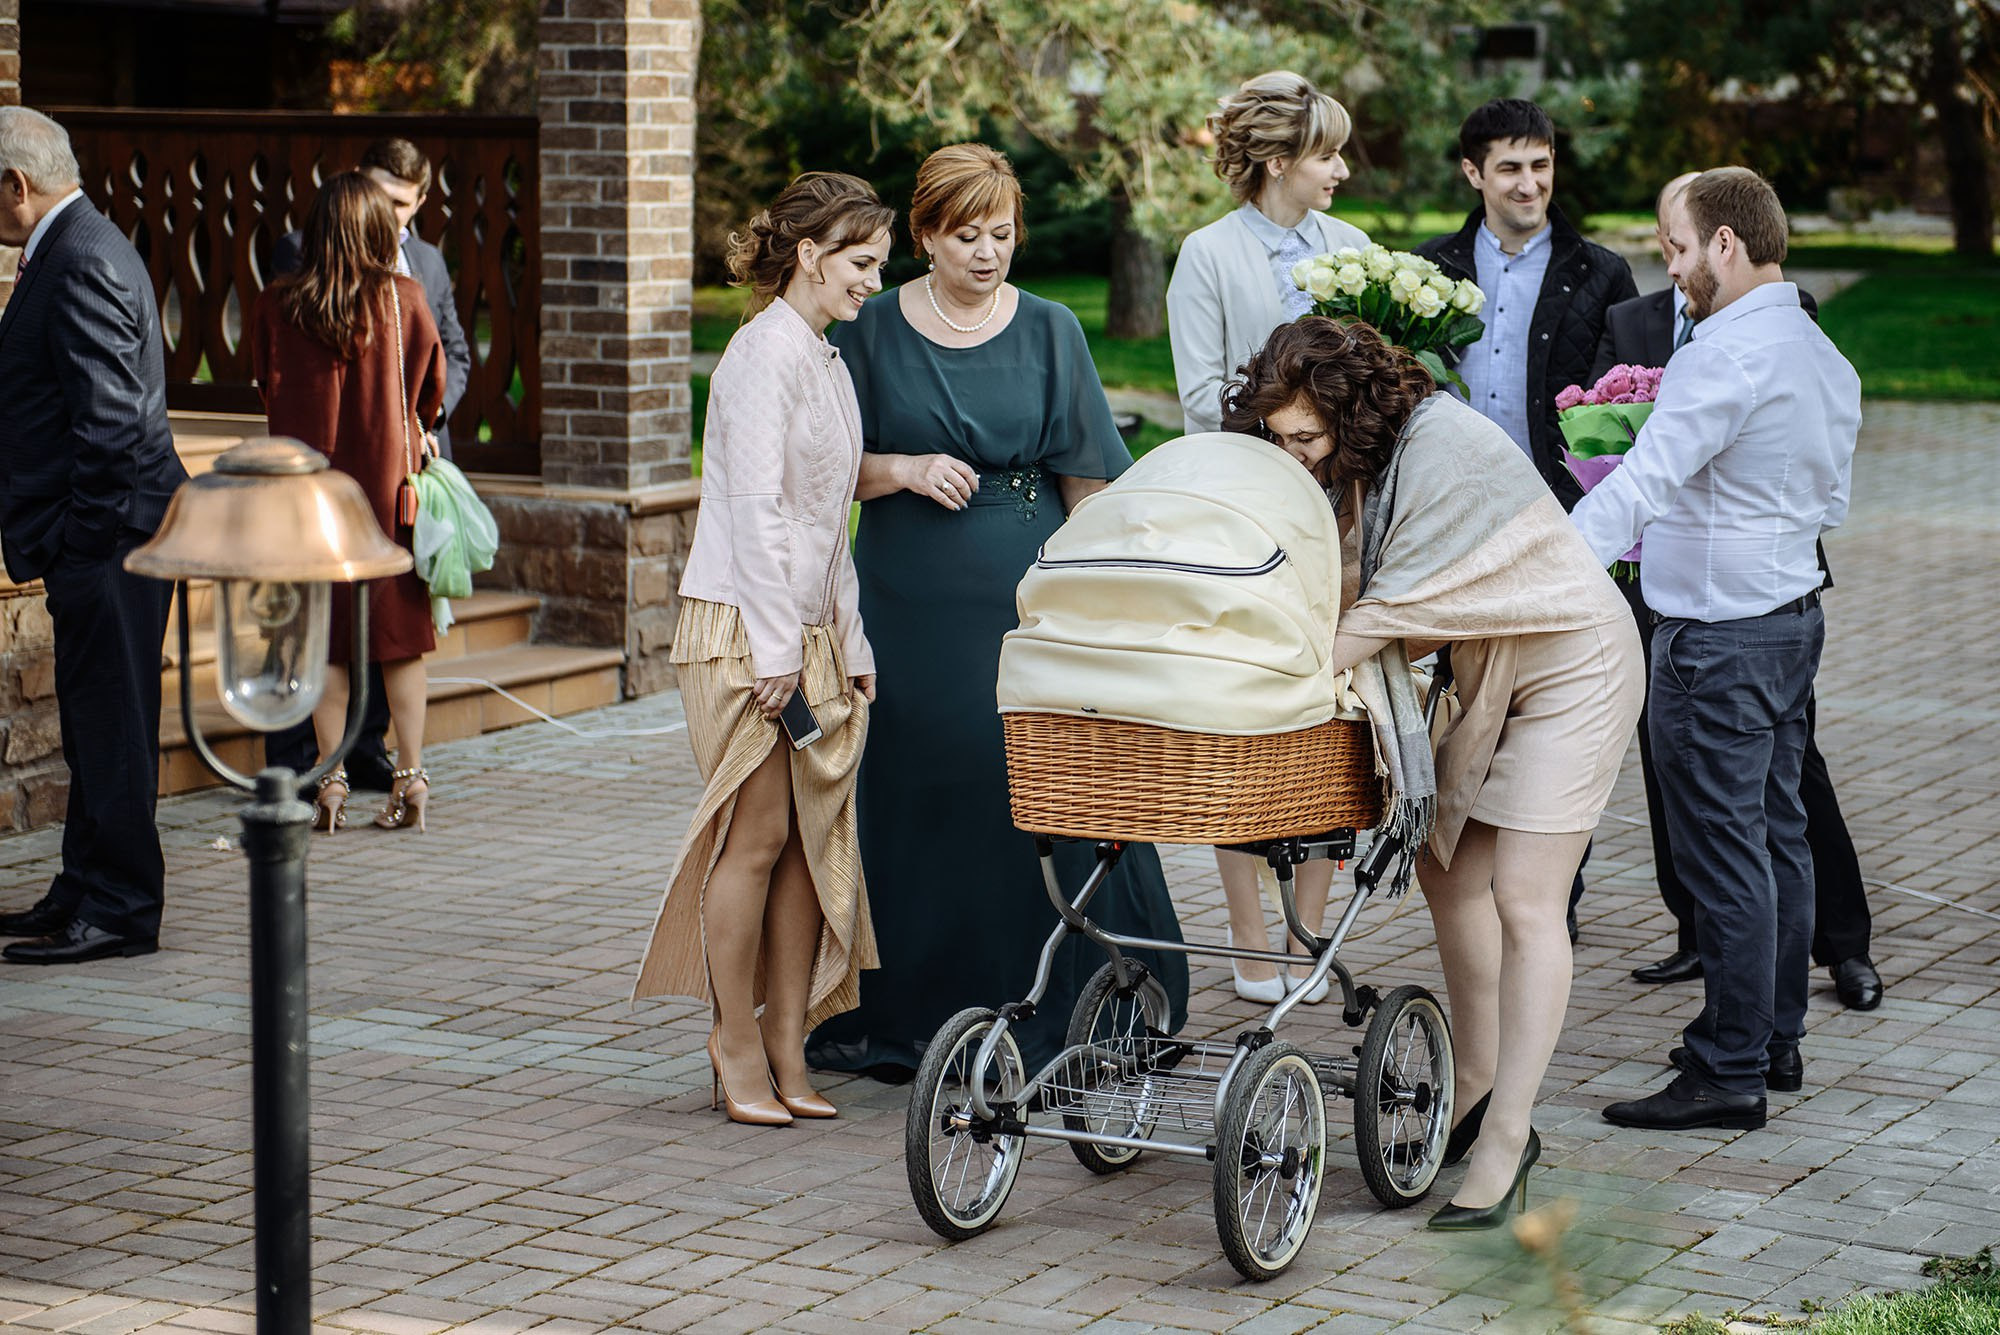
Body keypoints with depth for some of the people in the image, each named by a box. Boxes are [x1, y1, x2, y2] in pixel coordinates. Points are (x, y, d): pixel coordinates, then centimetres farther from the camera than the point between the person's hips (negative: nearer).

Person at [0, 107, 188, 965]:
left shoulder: (82, 264, -17)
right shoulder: (75, 249, 17)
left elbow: (108, 420, -22)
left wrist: (77, 543, -18)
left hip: (108, 537, -11)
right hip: (98, 538, 11)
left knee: (111, 725, -4)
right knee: (93, 724, 16)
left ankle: (121, 911, 1)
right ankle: (84, 894, 24)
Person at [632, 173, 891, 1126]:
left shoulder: (827, 360, 17)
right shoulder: (765, 352, -11)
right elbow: (755, 509, -16)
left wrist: (849, 643, 15)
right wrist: (777, 649, -17)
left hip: (809, 630, 9)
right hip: (742, 625, -8)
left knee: (815, 834, 5)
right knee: (757, 834, -6)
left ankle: (787, 1044, 10)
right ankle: (737, 1041, 3)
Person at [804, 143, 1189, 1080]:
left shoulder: (1048, 332, 5)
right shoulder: (872, 332, 4)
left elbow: (1086, 475, 4)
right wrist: (905, 470, -14)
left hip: (1028, 595, 0)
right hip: (911, 601, 0)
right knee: (914, 797, 2)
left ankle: (1047, 1017, 4)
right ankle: (907, 1017, 12)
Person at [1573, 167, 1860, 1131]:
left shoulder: (1727, 354, -20)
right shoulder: (1824, 357, 10)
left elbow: (1642, 484, -27)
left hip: (1718, 635, -10)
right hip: (1792, 611, 10)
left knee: (1725, 851, -6)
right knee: (1776, 833, 16)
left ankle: (1729, 1072, -2)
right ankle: (1775, 1038, 25)